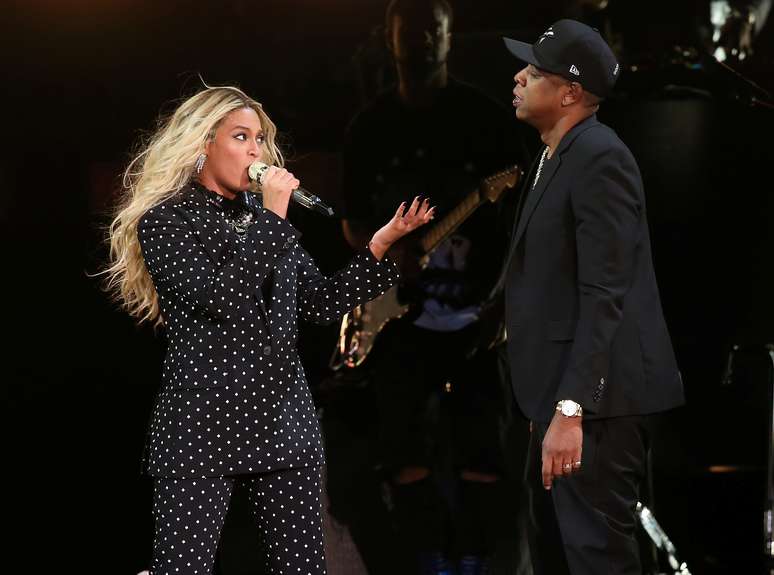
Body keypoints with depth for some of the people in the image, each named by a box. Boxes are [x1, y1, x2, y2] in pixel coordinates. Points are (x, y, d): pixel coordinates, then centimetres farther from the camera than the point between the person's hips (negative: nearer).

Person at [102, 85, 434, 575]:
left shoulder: (265, 218, 16)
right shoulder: (165, 220, -3)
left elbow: (321, 303, 13)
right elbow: (218, 298, -18)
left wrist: (381, 244, 3)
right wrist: (273, 217, -13)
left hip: (283, 419, 6)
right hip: (204, 424, -6)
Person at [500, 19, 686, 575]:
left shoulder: (599, 157, -16)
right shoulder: (558, 155, 15)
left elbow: (605, 294, -23)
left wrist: (571, 410, -28)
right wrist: (551, 405, 17)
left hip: (597, 394, -11)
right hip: (563, 388, 11)